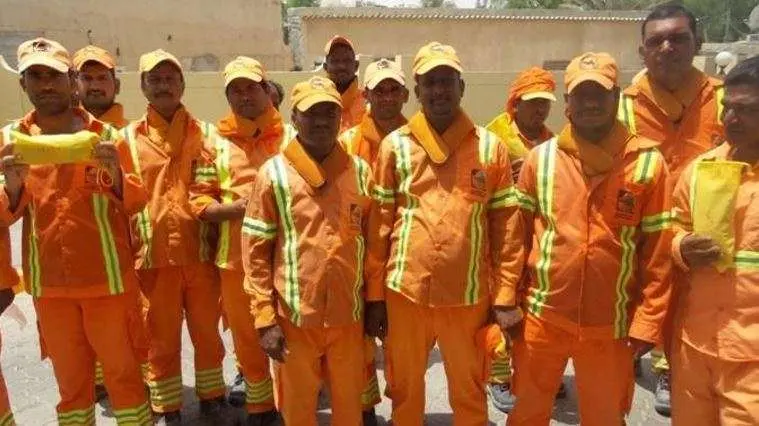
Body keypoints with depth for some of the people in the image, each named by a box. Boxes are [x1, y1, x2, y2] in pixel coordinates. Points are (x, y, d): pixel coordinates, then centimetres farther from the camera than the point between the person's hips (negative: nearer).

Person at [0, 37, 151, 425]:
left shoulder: (105, 135, -1)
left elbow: (138, 202, -2)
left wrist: (116, 175, -22)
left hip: (106, 277, -2)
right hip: (48, 283, 2)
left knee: (122, 370, 9)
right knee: (70, 378, 17)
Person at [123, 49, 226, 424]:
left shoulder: (206, 134, 5)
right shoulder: (127, 137, 4)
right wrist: (128, 251, -3)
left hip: (201, 253, 1)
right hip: (154, 257, 0)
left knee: (207, 333, 13)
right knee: (161, 340, 11)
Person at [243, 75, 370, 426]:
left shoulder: (360, 171, 2)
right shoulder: (275, 174, -5)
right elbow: (255, 251, -5)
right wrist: (265, 319, -8)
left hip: (348, 314, 2)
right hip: (293, 316, -2)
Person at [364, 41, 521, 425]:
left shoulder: (490, 147, 1)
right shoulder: (395, 146, 0)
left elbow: (505, 225, 2)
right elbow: (378, 225, 1)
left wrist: (506, 294, 0)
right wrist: (374, 295, 1)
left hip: (468, 295, 0)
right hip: (405, 292, 0)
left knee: (469, 394, 16)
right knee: (404, 390, 18)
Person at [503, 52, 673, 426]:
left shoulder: (648, 163, -5)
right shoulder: (540, 158, -1)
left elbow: (657, 252, -4)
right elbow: (517, 235, 2)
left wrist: (647, 322, -6)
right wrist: (510, 302, 1)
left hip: (611, 325, -1)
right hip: (541, 317, 1)